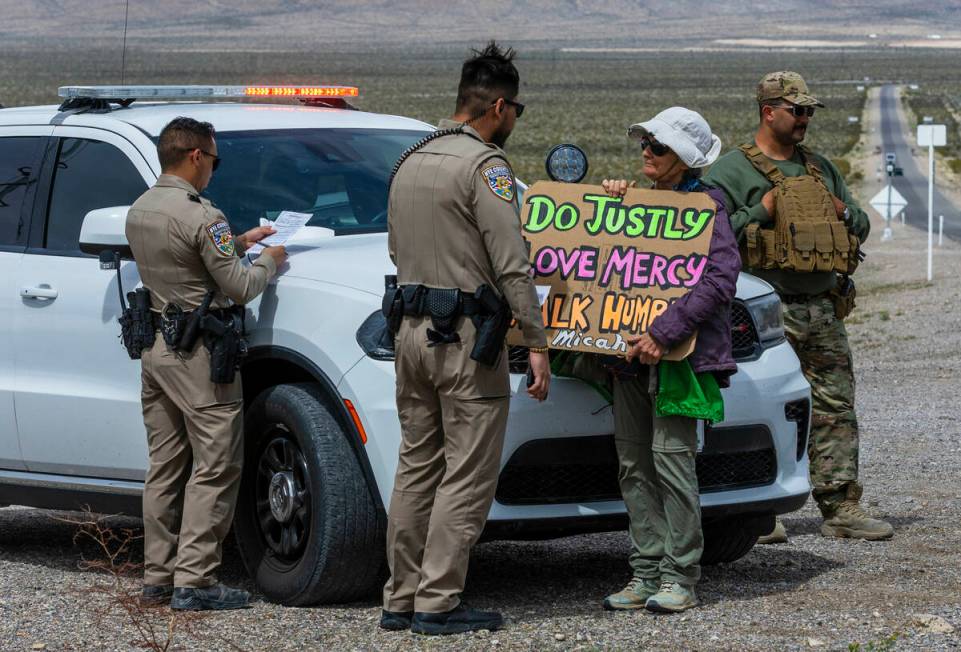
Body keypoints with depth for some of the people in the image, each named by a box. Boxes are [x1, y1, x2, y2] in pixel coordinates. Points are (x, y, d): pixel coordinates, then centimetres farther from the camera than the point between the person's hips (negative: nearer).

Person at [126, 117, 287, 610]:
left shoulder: (139, 210, 9)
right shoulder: (200, 216, -17)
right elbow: (239, 288, -13)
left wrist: (239, 242, 25)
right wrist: (268, 260, 5)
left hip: (155, 346, 9)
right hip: (198, 352, -9)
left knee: (165, 468, 14)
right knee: (214, 469, -5)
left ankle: (157, 576, 16)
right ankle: (193, 580, -8)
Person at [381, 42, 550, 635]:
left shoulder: (411, 163, 13)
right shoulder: (485, 165, -13)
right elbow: (512, 265, -16)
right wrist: (537, 344, -13)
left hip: (413, 331, 8)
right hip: (467, 338, -8)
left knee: (417, 468, 13)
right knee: (467, 476, -3)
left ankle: (401, 598, 15)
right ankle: (438, 603, -3)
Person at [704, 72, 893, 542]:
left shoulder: (821, 168, 18)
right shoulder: (731, 170, -2)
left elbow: (861, 226, 26)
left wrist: (844, 213, 4)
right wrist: (762, 213, -15)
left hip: (823, 312, 6)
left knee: (836, 409, 5)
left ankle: (841, 508, 9)